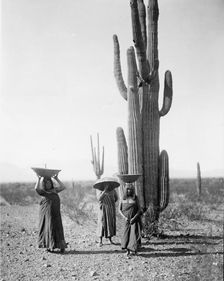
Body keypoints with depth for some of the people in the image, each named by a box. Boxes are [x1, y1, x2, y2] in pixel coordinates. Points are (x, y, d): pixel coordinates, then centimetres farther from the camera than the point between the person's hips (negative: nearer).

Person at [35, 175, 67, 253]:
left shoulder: (54, 190, 16)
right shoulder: (42, 191, 5)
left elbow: (63, 187, 8)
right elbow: (37, 188, -13)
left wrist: (56, 179, 7)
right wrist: (39, 179, -10)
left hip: (56, 213, 3)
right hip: (47, 212, -3)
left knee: (58, 228, 1)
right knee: (48, 228, -2)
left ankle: (61, 246, 2)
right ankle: (49, 246, 3)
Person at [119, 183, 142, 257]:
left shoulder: (135, 198, 0)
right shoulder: (123, 199, 5)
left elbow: (139, 209, -1)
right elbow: (120, 210, 7)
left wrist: (134, 218, -13)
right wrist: (125, 217, -7)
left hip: (135, 220, -1)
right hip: (127, 220, 2)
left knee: (134, 234, -9)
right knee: (126, 234, -4)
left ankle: (134, 249, 0)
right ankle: (128, 250, 3)